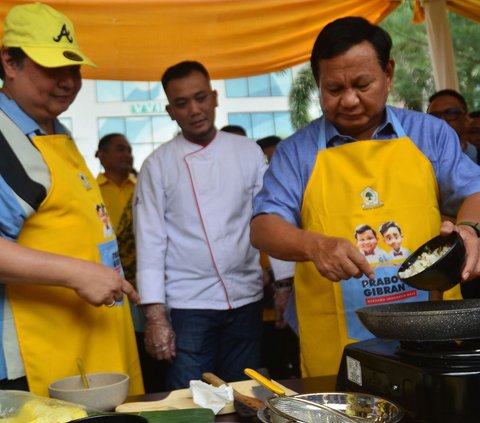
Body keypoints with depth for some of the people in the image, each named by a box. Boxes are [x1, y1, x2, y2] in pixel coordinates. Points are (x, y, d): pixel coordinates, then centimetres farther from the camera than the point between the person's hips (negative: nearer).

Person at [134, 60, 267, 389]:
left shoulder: (248, 152, 3)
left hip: (246, 298, 2)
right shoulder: (158, 164, -2)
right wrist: (155, 315, -8)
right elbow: (150, 242, -4)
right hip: (188, 304, -2)